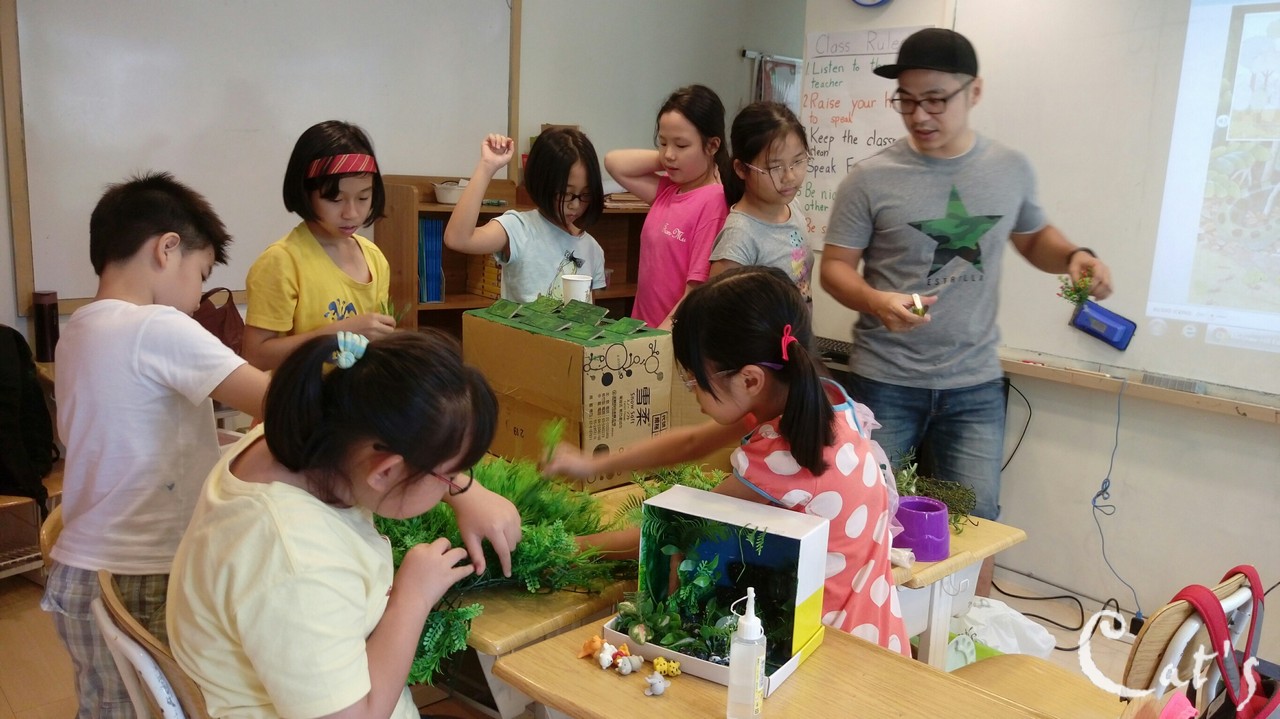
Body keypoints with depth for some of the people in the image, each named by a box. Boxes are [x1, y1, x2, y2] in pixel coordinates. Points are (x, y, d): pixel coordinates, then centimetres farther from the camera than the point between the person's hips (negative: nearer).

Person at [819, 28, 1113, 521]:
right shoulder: (871, 178, -9)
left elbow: (1034, 237, 19)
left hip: (975, 386, 2)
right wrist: (877, 301, -25)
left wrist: (1075, 256, -3)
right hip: (885, 383, -2)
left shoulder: (1011, 170, 2)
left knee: (975, 522, 8)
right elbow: (835, 267, -5)